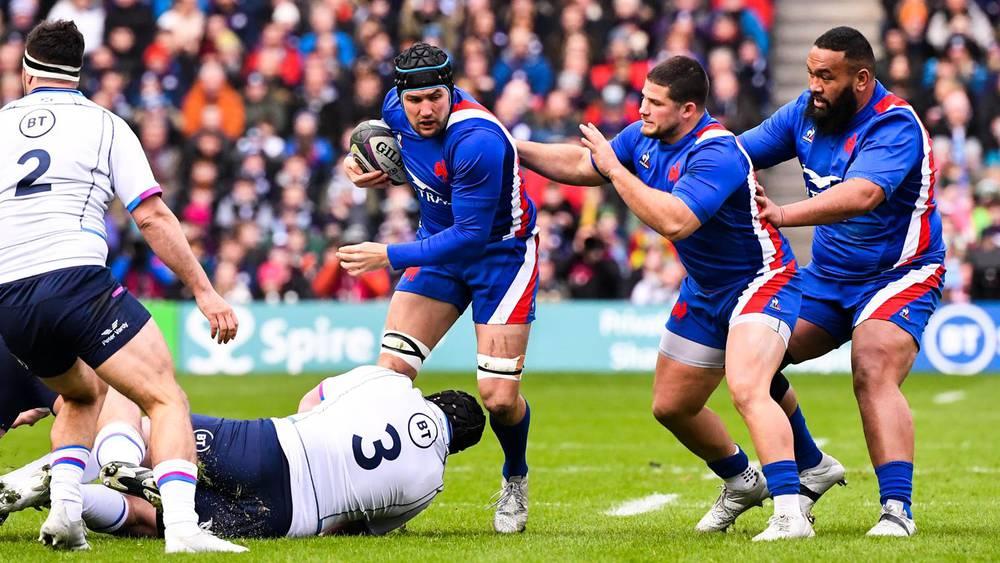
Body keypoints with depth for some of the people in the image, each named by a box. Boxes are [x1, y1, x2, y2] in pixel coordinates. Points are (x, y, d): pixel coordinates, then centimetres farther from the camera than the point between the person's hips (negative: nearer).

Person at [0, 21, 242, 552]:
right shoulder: (104, 125, 10)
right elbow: (152, 216, 2)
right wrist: (204, 291, 5)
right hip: (77, 279, -5)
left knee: (82, 394, 30)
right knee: (166, 400, -6)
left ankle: (64, 508, 10)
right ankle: (181, 527, -29)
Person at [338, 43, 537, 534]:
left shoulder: (476, 141, -33)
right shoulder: (396, 110, -11)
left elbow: (470, 235, -32)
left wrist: (390, 256, -30)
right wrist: (364, 165, -4)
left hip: (501, 251, -6)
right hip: (439, 244, 6)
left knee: (498, 397, -10)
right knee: (389, 374, -8)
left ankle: (515, 481, 22)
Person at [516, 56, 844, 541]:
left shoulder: (716, 154, -30)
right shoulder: (644, 137, -3)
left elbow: (674, 221, -41)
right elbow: (581, 165, 14)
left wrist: (615, 169, -34)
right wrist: (516, 149, 7)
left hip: (761, 282, -10)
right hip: (704, 291, 10)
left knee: (746, 390, -31)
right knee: (670, 406, 17)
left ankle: (790, 513, -35)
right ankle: (741, 482, 41)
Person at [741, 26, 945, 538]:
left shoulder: (895, 127, -24)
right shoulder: (805, 112, -2)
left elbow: (861, 195, -41)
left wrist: (785, 215, -52)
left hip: (899, 278, -8)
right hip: (827, 277, 8)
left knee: (874, 377, -28)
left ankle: (897, 509, -31)